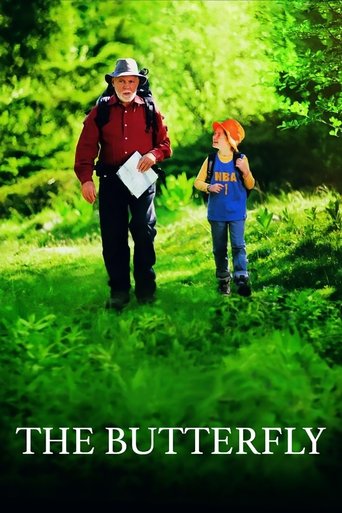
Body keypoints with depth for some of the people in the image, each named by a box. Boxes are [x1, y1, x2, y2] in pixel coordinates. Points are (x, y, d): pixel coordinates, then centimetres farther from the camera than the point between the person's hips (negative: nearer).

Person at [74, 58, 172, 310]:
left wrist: (154, 154, -11)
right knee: (112, 236, 1)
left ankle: (146, 287, 8)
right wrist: (86, 178, -13)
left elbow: (165, 143, 12)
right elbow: (86, 147, 0)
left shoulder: (150, 110, 7)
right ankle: (119, 290, 8)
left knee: (144, 232, -3)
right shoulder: (100, 111, 6)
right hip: (110, 180, 0)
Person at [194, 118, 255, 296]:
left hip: (236, 213, -2)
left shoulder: (241, 159, -5)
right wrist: (209, 187, -14)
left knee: (238, 245, -7)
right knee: (219, 248, 8)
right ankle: (223, 280, 17)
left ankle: (241, 279, -9)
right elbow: (198, 182, 6)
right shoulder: (211, 160, -1)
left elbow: (250, 185, 1)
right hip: (217, 213, 2)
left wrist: (245, 172, -18)